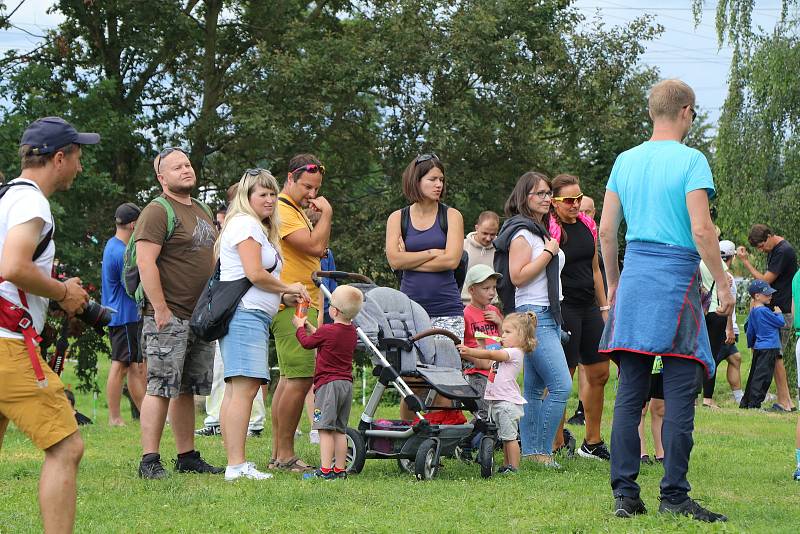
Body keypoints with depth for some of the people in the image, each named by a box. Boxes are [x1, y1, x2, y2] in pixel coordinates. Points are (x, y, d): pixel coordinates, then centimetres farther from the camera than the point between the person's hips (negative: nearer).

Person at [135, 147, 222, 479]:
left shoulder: (202, 211, 20)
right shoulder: (158, 212, -8)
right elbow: (145, 262, -16)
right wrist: (161, 309, -20)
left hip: (201, 317, 8)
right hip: (168, 318, -8)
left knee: (187, 390, 11)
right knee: (161, 388, -9)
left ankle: (187, 456, 16)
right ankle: (149, 461, -7)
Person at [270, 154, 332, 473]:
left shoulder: (297, 211, 22)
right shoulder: (282, 211, -12)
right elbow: (316, 246, -22)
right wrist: (326, 214, -9)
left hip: (304, 305, 11)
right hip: (292, 306, -11)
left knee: (289, 379, 11)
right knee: (300, 379, -15)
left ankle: (278, 453, 14)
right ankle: (285, 455, -13)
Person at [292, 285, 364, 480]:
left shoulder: (326, 331, -13)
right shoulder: (352, 332, 10)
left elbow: (307, 342, 5)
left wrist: (300, 326, 23)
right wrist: (309, 326, 33)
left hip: (328, 383, -7)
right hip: (346, 383, 7)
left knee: (325, 429, -8)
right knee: (340, 430, 11)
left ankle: (325, 469, -13)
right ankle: (340, 469, 11)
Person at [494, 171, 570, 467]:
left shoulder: (542, 230, 20)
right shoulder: (522, 231, -9)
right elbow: (518, 276, -18)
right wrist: (549, 252, -14)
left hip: (549, 315, 10)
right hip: (533, 315, -10)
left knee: (534, 388, 8)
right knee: (561, 385, -16)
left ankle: (530, 451, 9)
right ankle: (542, 451, -13)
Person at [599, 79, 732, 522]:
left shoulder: (625, 161, 11)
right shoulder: (690, 160, -6)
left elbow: (606, 230, 12)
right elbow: (701, 229, -13)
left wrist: (613, 283, 22)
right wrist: (723, 284, -6)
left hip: (634, 274, 6)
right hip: (677, 275, -6)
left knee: (629, 391, 6)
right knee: (679, 393, -3)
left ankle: (624, 493, 5)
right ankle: (674, 496, -4)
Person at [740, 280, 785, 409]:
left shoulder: (753, 311, 12)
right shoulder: (764, 311, -16)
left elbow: (749, 331, 21)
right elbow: (781, 323, -11)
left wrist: (751, 345, 34)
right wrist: (779, 313, 8)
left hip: (758, 348, 9)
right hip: (769, 348, -9)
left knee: (754, 376, 14)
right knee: (762, 377, -8)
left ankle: (745, 403, 18)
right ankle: (754, 403, -10)